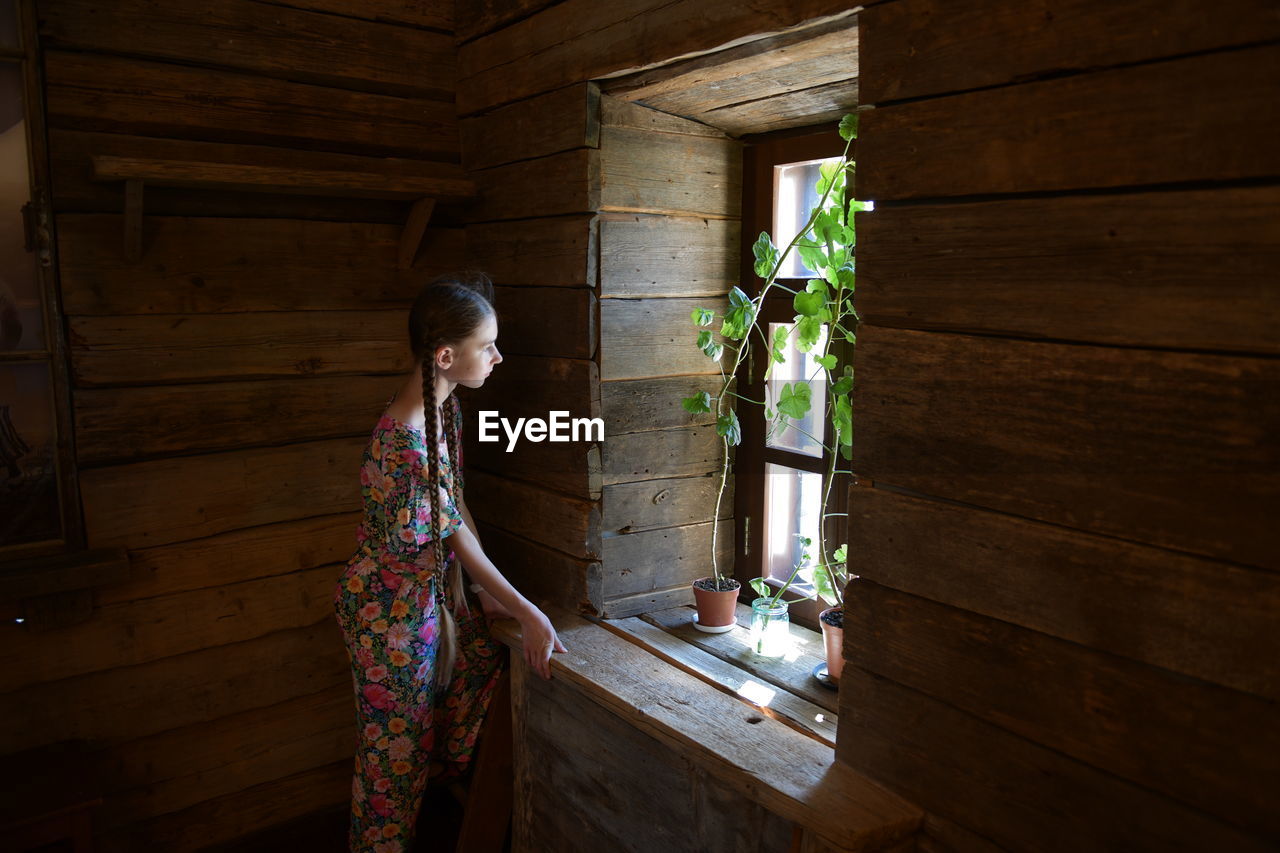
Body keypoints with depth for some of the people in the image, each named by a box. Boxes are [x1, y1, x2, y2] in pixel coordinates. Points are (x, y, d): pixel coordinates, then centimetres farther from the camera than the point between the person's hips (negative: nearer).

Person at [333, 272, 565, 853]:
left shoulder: (443, 405, -5)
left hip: (430, 588, 9)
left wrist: (487, 591, 7)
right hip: (391, 606, -9)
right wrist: (529, 615, -15)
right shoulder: (404, 443, -34)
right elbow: (456, 536, -24)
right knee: (396, 744, 10)